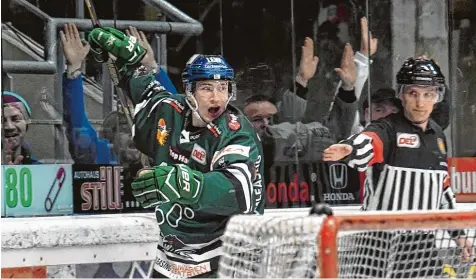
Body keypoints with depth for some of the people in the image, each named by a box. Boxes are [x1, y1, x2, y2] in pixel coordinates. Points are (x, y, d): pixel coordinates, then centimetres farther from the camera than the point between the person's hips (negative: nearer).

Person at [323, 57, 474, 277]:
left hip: (422, 240, 6)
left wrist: (458, 233, 25)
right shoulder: (387, 129, -8)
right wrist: (348, 149, -55)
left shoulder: (437, 136, 14)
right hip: (381, 238, -6)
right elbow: (366, 145, -32)